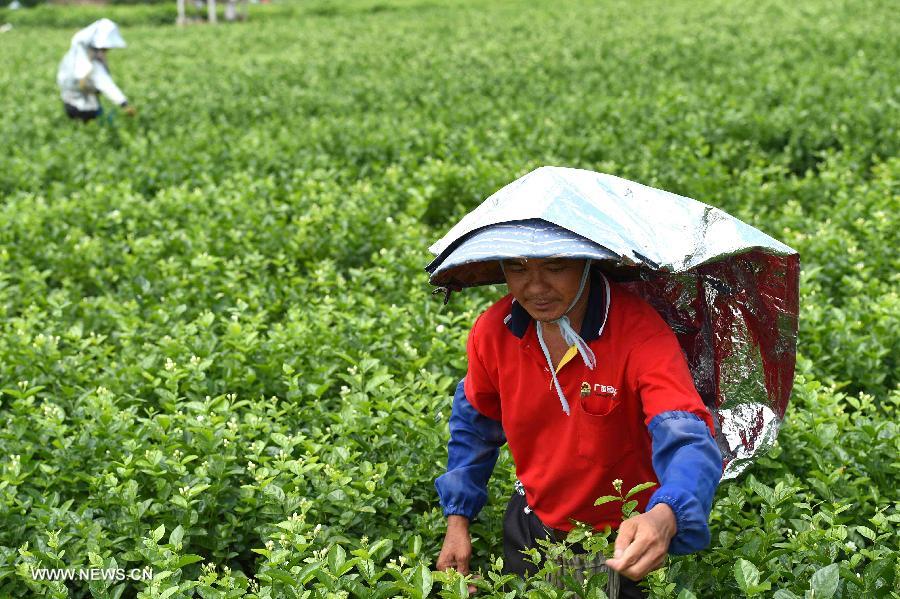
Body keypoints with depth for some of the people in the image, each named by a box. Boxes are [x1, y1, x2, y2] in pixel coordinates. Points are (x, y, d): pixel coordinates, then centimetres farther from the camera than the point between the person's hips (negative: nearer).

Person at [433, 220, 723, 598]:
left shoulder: (640, 332, -29)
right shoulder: (493, 332, -13)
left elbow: (687, 439, -42)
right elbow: (474, 424, 6)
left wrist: (664, 517, -62)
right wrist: (457, 519, 2)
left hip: (623, 542, -4)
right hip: (530, 531, 4)